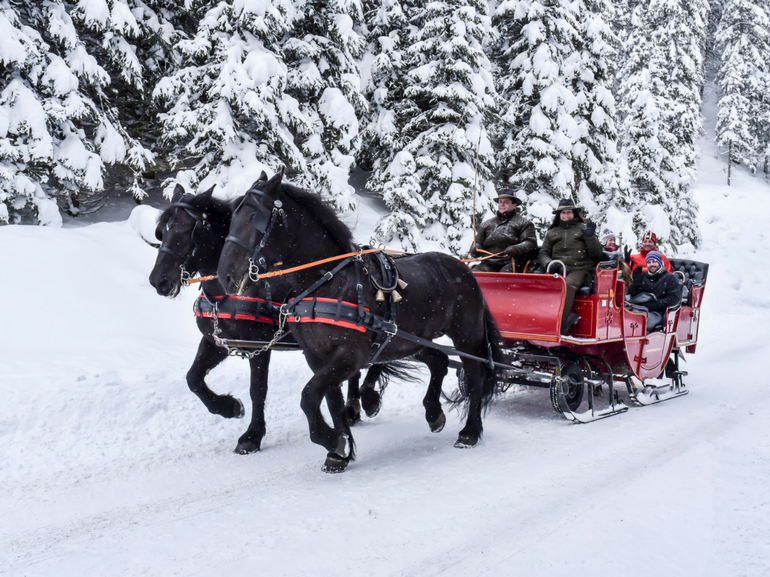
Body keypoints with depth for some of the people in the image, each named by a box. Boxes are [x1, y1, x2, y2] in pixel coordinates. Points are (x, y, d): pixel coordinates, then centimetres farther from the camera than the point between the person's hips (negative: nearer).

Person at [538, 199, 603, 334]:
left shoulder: (583, 228, 18)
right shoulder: (552, 232, 25)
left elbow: (597, 254, 10)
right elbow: (543, 253, 21)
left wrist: (590, 237, -6)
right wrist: (548, 264, -2)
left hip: (580, 269, -2)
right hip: (558, 270, 2)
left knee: (567, 284, -37)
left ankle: (558, 324, -38)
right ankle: (568, 317, -35)